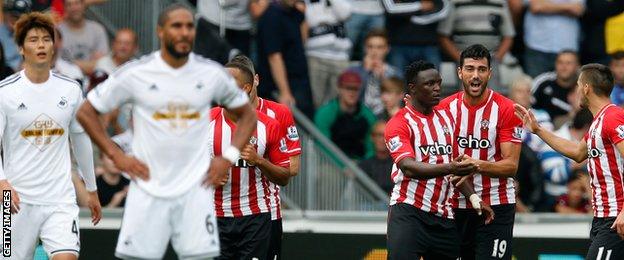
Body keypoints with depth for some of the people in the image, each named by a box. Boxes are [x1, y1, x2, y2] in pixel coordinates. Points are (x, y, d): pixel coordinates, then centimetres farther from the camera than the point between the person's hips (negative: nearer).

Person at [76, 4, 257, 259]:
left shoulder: (211, 73, 2)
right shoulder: (136, 73, -4)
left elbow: (247, 115, 16)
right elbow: (86, 112, 4)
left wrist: (228, 157, 2)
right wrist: (117, 156, -3)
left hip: (195, 188, 1)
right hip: (148, 188, -1)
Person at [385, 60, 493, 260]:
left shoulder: (446, 118, 15)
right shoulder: (399, 124, -7)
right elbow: (409, 167, -22)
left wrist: (473, 197, 9)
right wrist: (449, 168, -35)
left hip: (443, 217, 7)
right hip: (408, 212, -7)